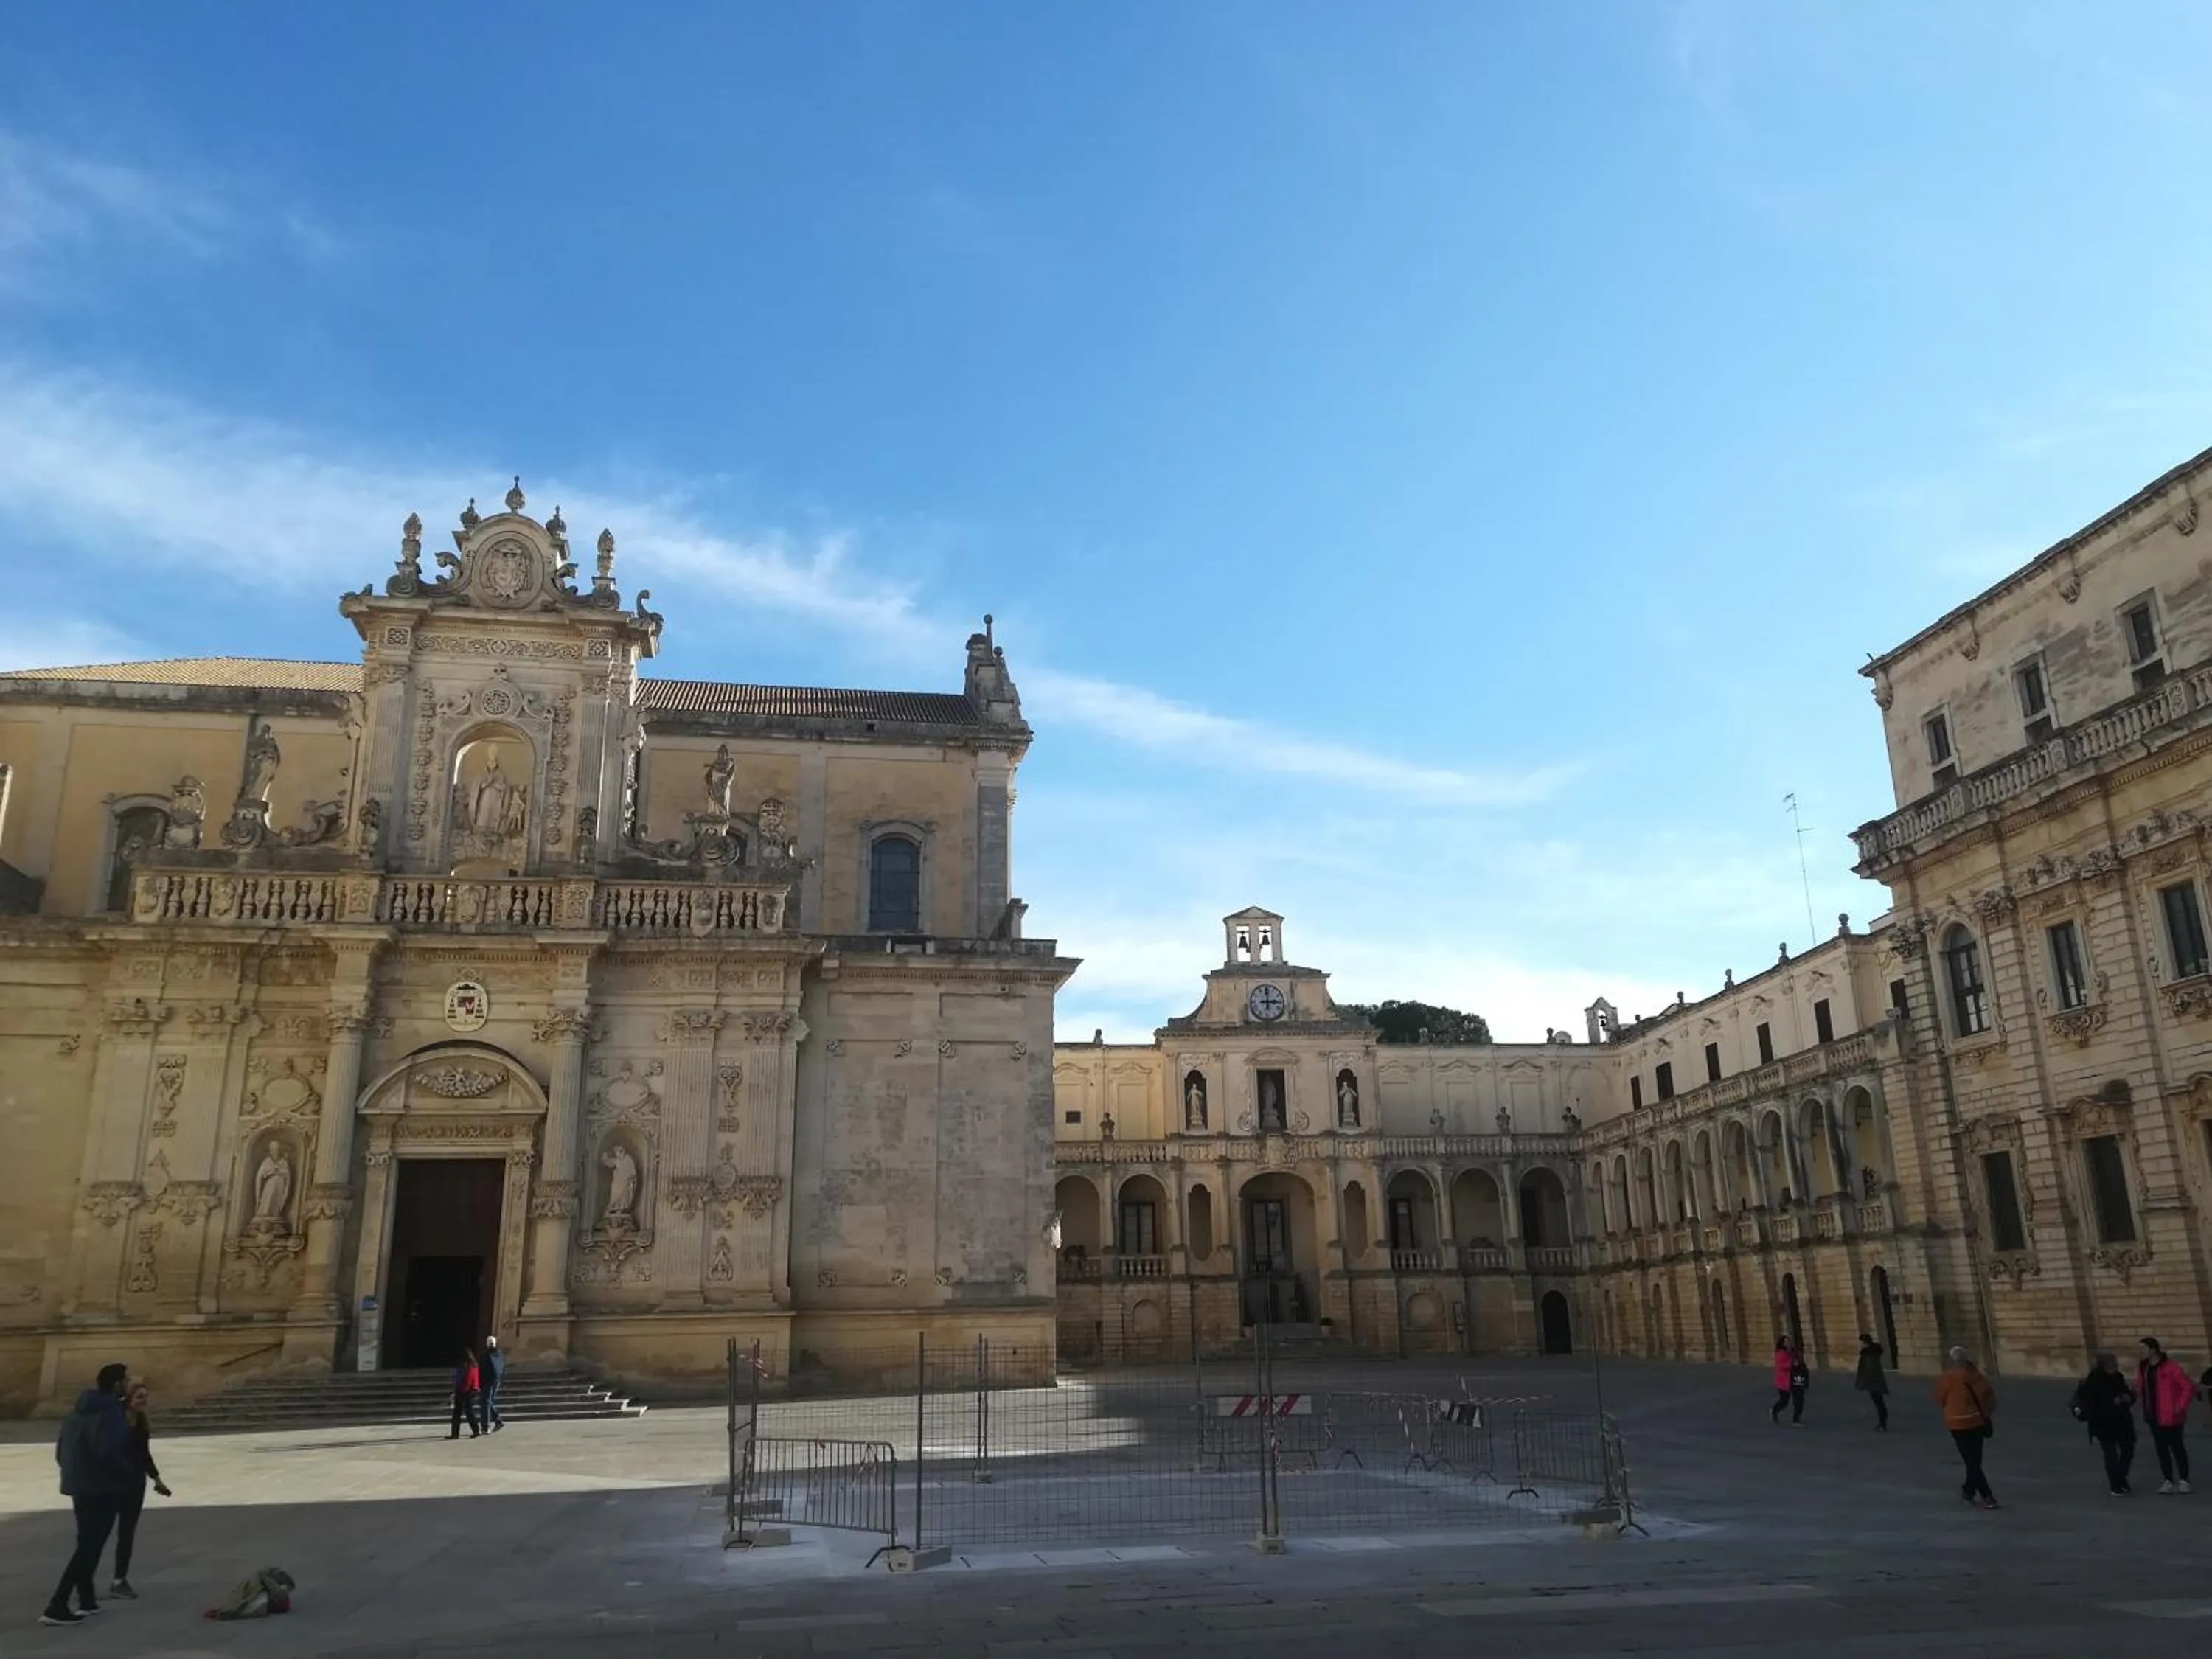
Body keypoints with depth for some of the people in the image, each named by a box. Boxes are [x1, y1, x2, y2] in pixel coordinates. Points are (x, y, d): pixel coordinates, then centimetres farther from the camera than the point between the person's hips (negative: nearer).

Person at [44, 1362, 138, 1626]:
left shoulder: (80, 1409, 10)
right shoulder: (110, 1414, -19)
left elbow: (60, 1447, 14)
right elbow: (108, 1454, -28)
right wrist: (131, 1473, -11)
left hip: (79, 1485, 10)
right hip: (102, 1488, -10)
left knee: (87, 1544, 20)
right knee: (90, 1547, -4)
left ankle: (87, 1600, 27)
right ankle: (57, 1607, -8)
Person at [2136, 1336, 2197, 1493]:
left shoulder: (2170, 1368, -17)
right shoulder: (2143, 1368, 4)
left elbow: (2189, 1387, -16)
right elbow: (2140, 1389, 15)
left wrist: (2180, 1407, -16)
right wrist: (2133, 1395, -4)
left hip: (2170, 1416, -6)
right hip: (2153, 1416, 6)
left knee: (2176, 1446, 5)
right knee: (2161, 1448, 10)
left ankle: (2183, 1479, 17)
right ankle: (2168, 1480, 17)